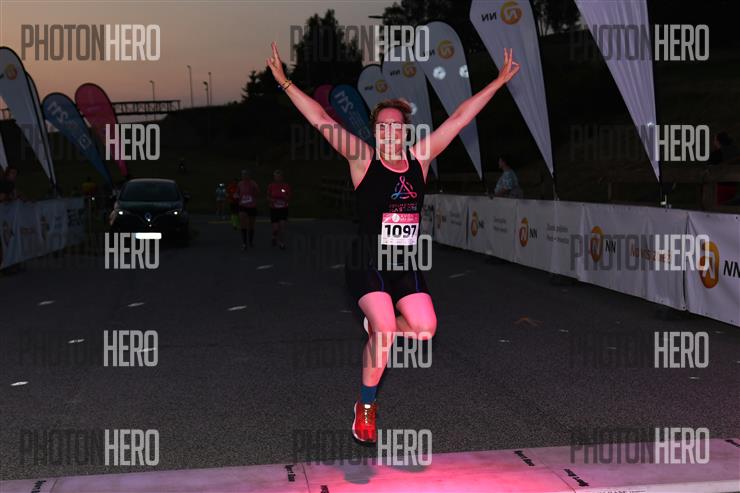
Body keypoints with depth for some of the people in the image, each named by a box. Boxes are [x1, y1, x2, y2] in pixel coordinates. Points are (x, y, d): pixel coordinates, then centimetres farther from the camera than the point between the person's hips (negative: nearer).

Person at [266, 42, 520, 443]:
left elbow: (460, 118, 6)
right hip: (368, 262, -4)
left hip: (405, 263, 5)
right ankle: (366, 405, 4)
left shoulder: (420, 158, 3)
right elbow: (321, 120, -12)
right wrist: (285, 83, -18)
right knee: (384, 332, -18)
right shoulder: (362, 159, -7)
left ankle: (378, 325, 26)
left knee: (424, 329, -7)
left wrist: (499, 82, 10)